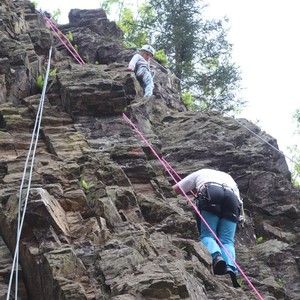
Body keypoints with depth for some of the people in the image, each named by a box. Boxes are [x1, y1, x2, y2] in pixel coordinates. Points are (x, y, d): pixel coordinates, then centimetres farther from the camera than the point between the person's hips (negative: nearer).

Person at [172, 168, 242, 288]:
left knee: (207, 235, -5)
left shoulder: (200, 173, 38)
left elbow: (175, 189, 38)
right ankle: (231, 269, -30)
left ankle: (216, 257, -38)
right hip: (232, 197, 3)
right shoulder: (228, 177, 44)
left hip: (211, 194, -3)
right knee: (227, 240, -1)